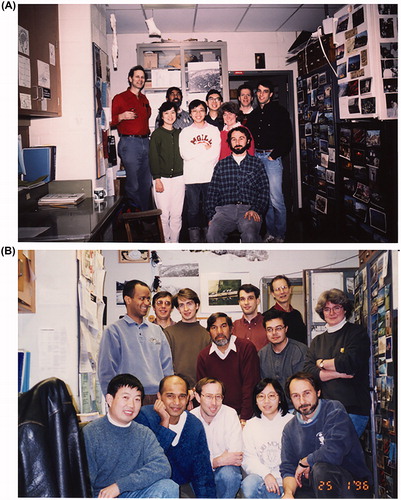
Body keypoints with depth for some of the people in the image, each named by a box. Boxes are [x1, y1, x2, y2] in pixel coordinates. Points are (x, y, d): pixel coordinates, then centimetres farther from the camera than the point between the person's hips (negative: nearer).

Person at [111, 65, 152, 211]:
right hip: (129, 142, -6)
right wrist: (121, 116, -22)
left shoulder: (144, 99, 19)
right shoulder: (119, 98, 0)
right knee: (133, 183, -7)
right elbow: (111, 121, -4)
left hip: (145, 142, 6)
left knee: (146, 182, 7)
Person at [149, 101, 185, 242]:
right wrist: (157, 179, -10)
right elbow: (153, 158, -3)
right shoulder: (157, 134, 1)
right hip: (162, 178, -4)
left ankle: (175, 243, 11)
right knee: (164, 215, -4)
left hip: (178, 178, 4)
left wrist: (185, 177, 10)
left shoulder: (179, 134, 14)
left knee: (177, 215, 3)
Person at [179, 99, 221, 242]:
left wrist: (195, 152, -7)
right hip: (191, 178, 0)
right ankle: (194, 241, 7)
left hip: (210, 177, 0)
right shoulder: (185, 132, 7)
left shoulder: (214, 130, 7)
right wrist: (204, 147, -5)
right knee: (193, 210, 1)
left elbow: (215, 154, -3)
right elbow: (185, 154, -6)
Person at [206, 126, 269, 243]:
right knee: (212, 234, -30)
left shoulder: (256, 163, 17)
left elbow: (264, 190, 8)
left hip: (249, 209, -1)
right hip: (225, 209, 1)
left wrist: (255, 210, -9)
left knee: (250, 235, -34)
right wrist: (211, 217, 4)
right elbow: (213, 192, 16)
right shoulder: (221, 165, 20)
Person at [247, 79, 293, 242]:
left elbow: (287, 139, -5)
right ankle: (271, 233, 13)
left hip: (272, 157, -5)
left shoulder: (280, 112, 0)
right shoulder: (253, 114, 16)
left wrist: (274, 155, -11)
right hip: (256, 157, 5)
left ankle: (280, 235, 0)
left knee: (276, 199, -9)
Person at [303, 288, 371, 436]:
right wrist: (338, 374, -10)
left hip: (353, 409, -4)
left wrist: (321, 363, 3)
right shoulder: (317, 341, 17)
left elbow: (350, 363, -11)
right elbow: (307, 371, 3)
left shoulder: (357, 333, 4)